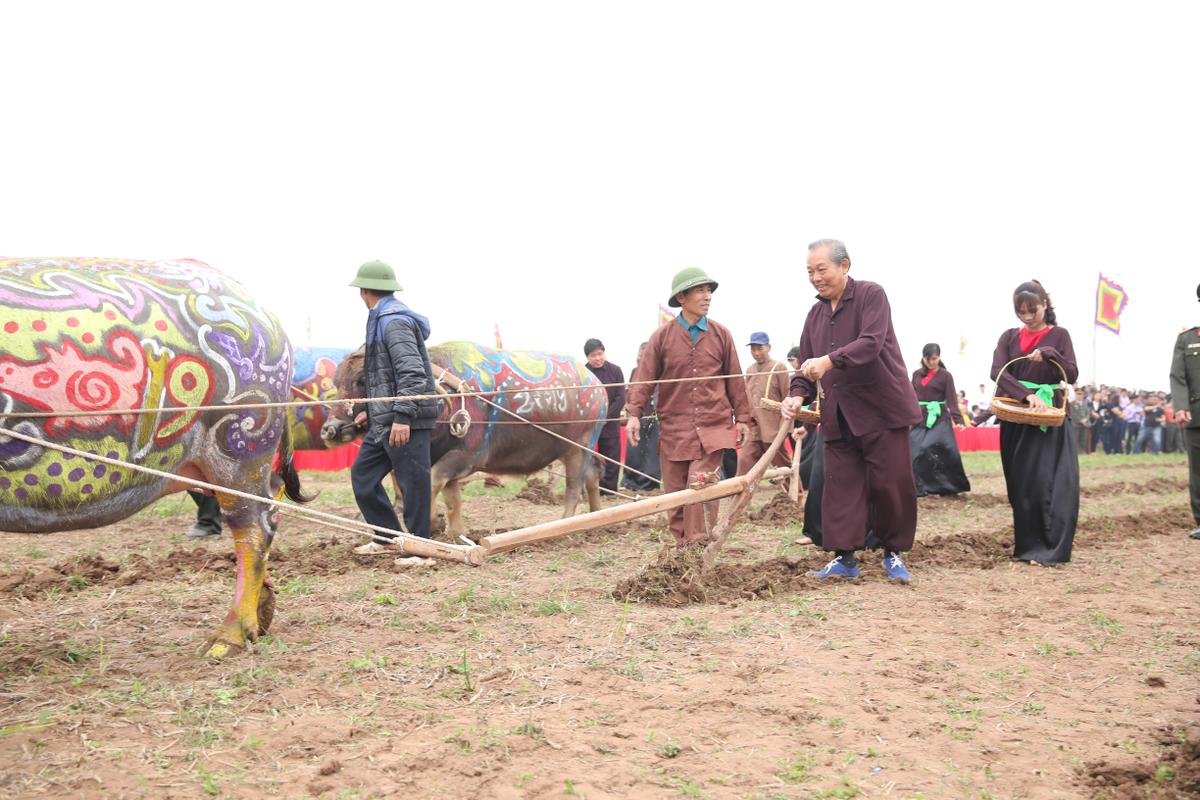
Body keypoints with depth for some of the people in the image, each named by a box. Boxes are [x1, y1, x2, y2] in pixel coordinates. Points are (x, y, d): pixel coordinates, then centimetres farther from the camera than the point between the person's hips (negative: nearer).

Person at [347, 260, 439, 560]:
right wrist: (372, 410, 25)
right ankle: (387, 536, 20)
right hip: (384, 420, 11)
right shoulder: (381, 320, 17)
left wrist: (402, 417, -26)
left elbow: (412, 373, -23)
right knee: (362, 474, 12)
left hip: (405, 421, -11)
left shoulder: (394, 321, -15)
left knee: (412, 482, -3)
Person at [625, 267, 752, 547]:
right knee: (675, 492, 5)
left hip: (713, 426, 0)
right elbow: (645, 377, -1)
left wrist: (742, 417, 10)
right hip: (674, 427, 1)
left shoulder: (721, 334, 6)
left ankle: (698, 548, -6)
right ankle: (683, 548, 18)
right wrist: (634, 414, -10)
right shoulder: (662, 336, 1)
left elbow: (734, 379, 10)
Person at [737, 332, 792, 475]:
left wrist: (783, 427, -12)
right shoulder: (749, 370, 11)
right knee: (744, 461, -3)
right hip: (753, 428, 5)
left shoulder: (779, 368, -6)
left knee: (782, 465, 6)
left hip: (773, 428, -5)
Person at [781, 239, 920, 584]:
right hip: (838, 416, 6)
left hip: (882, 408, -5)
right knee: (840, 485, 2)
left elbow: (871, 342, -22)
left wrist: (830, 360, -35)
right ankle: (845, 557, 7)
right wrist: (798, 395, -4)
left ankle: (893, 553, 14)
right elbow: (806, 365, 16)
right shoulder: (816, 313, 14)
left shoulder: (871, 295, -6)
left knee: (891, 484, -1)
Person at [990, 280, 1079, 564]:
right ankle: (1025, 545, 15)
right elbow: (997, 372, -8)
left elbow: (1072, 375, -5)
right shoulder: (1009, 337, 8)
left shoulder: (1058, 335, 3)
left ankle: (1049, 549, -9)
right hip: (1015, 419, 3)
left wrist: (1050, 354, -22)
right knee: (1020, 485, 5)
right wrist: (1026, 395, -23)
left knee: (1049, 483, -11)